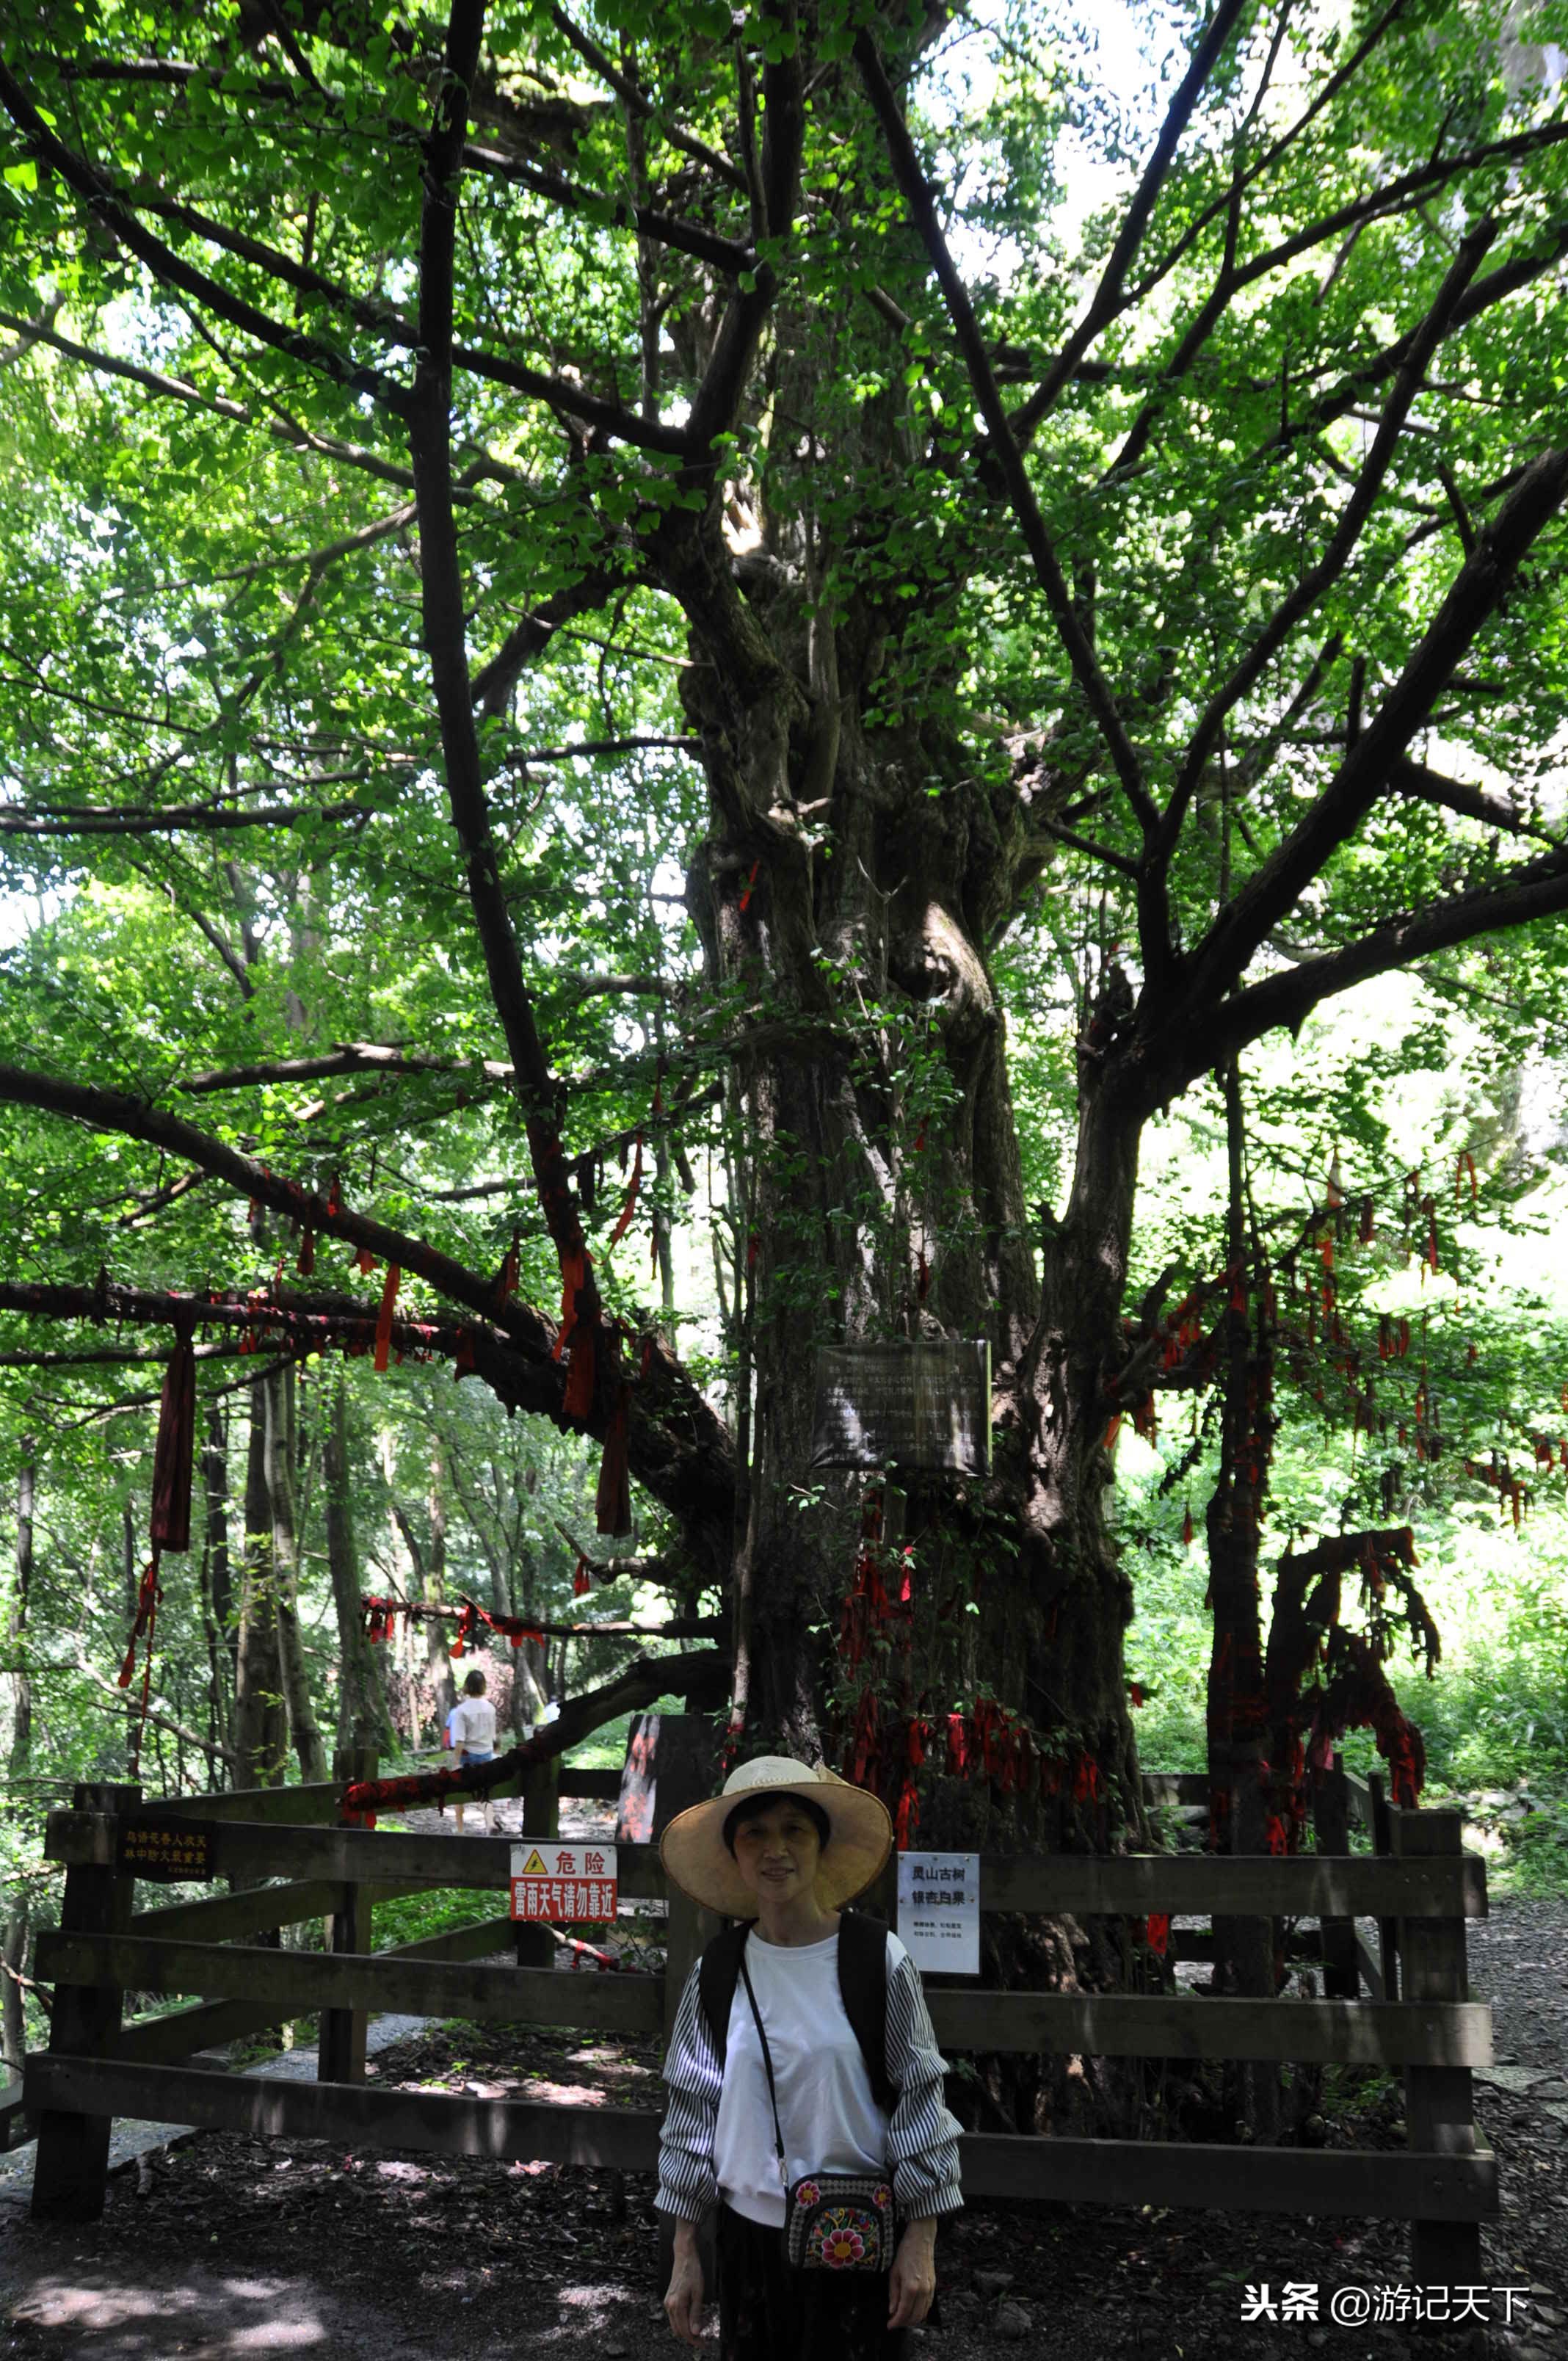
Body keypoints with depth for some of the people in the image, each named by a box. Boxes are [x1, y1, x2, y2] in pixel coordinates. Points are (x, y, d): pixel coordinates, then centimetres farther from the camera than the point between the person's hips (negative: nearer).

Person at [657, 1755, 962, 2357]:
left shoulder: (879, 1959, -11)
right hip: (749, 2233, 2)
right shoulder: (716, 1972, -3)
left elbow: (919, 2103, -5)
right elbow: (692, 2113, 4)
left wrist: (921, 2243, -5)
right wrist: (685, 2255, 6)